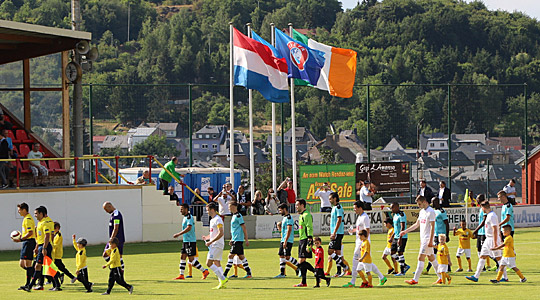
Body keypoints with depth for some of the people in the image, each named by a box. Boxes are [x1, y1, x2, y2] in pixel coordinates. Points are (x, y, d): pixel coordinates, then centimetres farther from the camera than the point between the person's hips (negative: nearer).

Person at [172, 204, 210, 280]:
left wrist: (178, 234, -26)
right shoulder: (185, 217, 15)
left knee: (191, 259, -8)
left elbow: (189, 228, -27)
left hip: (190, 241, -10)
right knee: (182, 257, 8)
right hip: (186, 241, 10)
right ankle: (181, 275, 10)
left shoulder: (189, 217, -15)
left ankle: (204, 271, -1)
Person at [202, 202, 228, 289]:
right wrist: (206, 237, 11)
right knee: (217, 263, 8)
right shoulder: (212, 220, 18)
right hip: (214, 245, 10)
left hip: (217, 245, -10)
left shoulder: (218, 219, -14)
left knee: (209, 263, -13)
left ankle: (223, 279, -14)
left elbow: (220, 233, -22)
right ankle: (222, 283, 7)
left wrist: (210, 242, -21)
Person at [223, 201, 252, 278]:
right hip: (235, 240, 10)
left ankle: (225, 274, -9)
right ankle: (248, 273, 13)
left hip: (238, 240, -10)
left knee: (231, 256, -9)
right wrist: (232, 240, 25)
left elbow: (244, 228, -15)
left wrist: (246, 240, -16)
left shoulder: (238, 216, -13)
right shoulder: (234, 216, 16)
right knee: (241, 256, 11)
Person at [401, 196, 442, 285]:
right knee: (431, 258, 11)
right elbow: (417, 224, 25)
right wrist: (405, 231, 21)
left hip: (428, 239, -9)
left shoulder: (431, 212, -13)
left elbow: (432, 227, -17)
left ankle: (415, 280, -12)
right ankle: (441, 277, 16)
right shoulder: (422, 212, 15)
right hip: (423, 239, 9)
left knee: (421, 258, -11)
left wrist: (430, 240, -21)